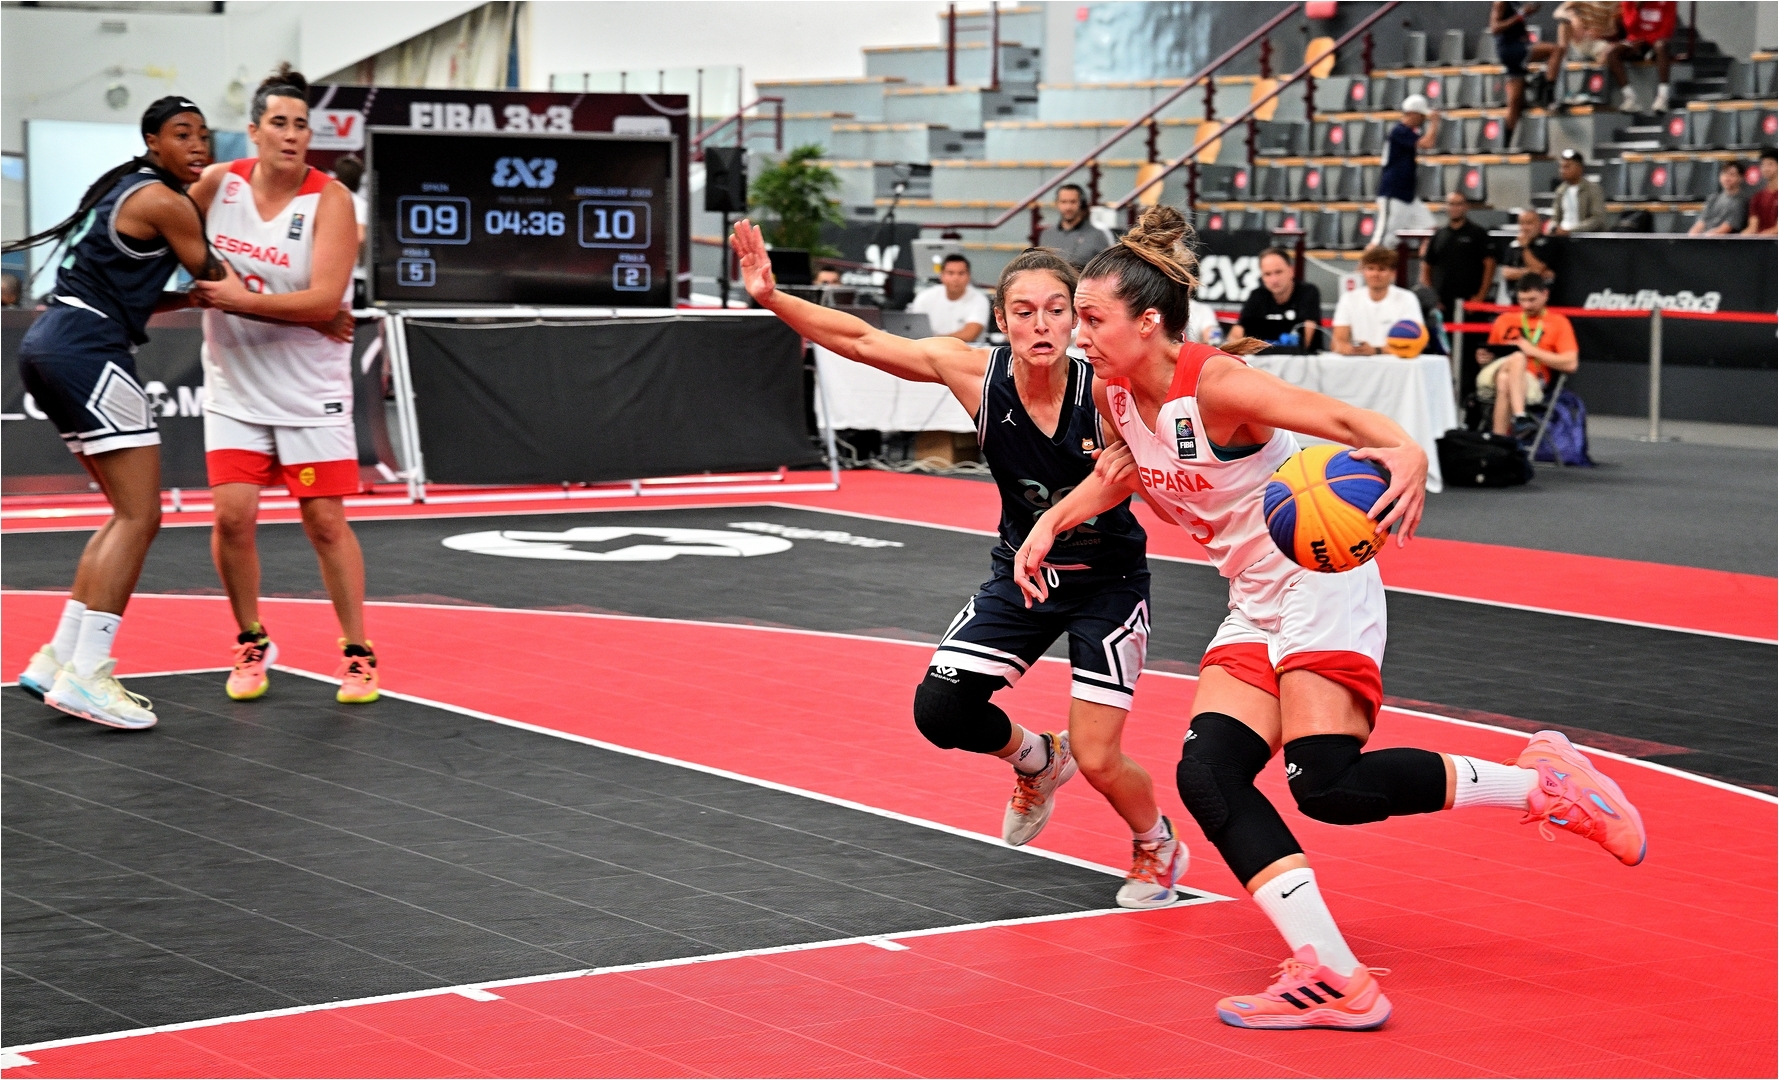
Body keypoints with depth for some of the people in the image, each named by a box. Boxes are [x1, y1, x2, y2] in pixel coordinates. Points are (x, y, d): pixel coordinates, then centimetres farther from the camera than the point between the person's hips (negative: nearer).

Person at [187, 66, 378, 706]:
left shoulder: (329, 199, -14)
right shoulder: (218, 183, -3)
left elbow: (325, 300, -23)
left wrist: (241, 299, -26)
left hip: (310, 391, -2)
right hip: (235, 387, 3)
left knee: (326, 521, -1)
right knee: (232, 515, -7)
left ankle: (357, 652, 13)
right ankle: (251, 645, 13)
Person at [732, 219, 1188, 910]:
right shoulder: (974, 373, -18)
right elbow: (863, 341, -14)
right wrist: (773, 298, -25)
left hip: (1108, 581, -4)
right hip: (1022, 571, 4)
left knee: (1098, 760, -9)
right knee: (942, 709, -10)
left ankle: (1158, 847, 26)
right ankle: (1036, 761, 25)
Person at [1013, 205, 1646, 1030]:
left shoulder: (1213, 384, -22)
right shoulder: (1113, 392, 1)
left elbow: (1342, 419, -34)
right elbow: (1122, 468, 22)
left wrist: (1407, 453, -54)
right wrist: (1052, 523, 8)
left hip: (1323, 582, -8)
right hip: (1254, 604, 8)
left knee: (1327, 784, -21)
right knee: (1207, 775, -9)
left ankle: (1539, 782, -2)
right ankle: (1333, 980, -11)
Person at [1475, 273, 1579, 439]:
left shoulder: (1558, 323, 13)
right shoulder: (1505, 320, 24)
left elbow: (1570, 364, 1)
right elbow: (1492, 354, 30)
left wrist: (1533, 351, -6)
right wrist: (1484, 357, 4)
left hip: (1530, 381, -2)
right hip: (1493, 376, 2)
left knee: (1504, 381, -39)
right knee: (1517, 357, -34)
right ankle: (1519, 417, -50)